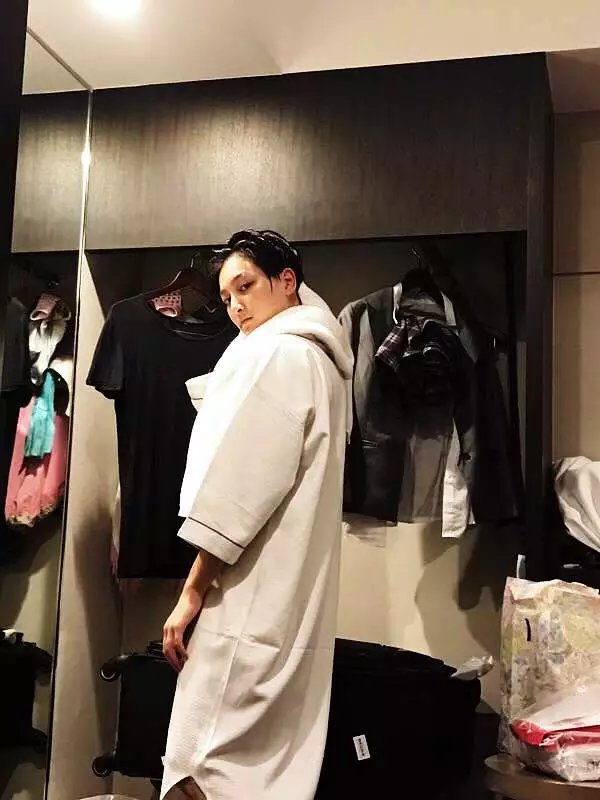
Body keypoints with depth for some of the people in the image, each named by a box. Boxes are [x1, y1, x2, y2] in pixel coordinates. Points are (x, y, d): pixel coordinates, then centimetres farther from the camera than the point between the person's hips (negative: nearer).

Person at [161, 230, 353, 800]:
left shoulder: (276, 353, -9)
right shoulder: (323, 359, 21)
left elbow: (240, 486, -16)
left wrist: (192, 592, -13)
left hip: (247, 604, -10)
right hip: (292, 602, 10)